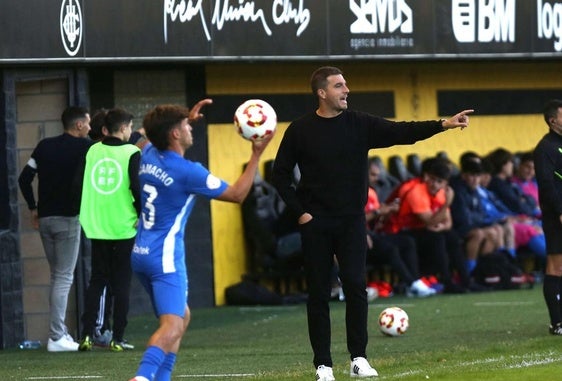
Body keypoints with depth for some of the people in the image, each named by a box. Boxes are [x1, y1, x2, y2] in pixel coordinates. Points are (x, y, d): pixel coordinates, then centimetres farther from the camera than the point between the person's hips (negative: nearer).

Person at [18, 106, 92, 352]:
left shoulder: (44, 146, 10)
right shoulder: (84, 147, -5)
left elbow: (24, 178, 10)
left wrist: (33, 208, 15)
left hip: (45, 218, 6)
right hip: (68, 218, -6)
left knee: (57, 276, 15)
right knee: (64, 277, -5)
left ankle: (59, 331, 15)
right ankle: (57, 337, -9)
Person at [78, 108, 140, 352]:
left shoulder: (92, 151, 6)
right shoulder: (131, 153, -7)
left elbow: (78, 185, 11)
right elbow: (137, 187, -14)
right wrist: (142, 215, -1)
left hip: (96, 228, 4)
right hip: (124, 228, -4)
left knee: (96, 282, 11)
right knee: (121, 285, 3)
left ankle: (87, 335, 2)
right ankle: (117, 339, 1)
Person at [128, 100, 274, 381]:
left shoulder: (149, 155, 5)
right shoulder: (188, 172, -17)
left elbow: (155, 138, 35)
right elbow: (237, 194, -8)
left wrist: (188, 117, 30)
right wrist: (256, 154, -5)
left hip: (141, 253, 9)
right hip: (165, 256, -9)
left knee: (182, 315, 22)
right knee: (172, 326, -20)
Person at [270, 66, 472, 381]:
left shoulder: (360, 124, 1)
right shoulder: (300, 130, -2)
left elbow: (402, 132, -8)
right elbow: (281, 174, 3)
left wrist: (443, 125, -21)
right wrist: (299, 211, -6)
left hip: (352, 221, 1)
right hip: (316, 224, -1)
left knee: (356, 287, -6)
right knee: (319, 293, 2)